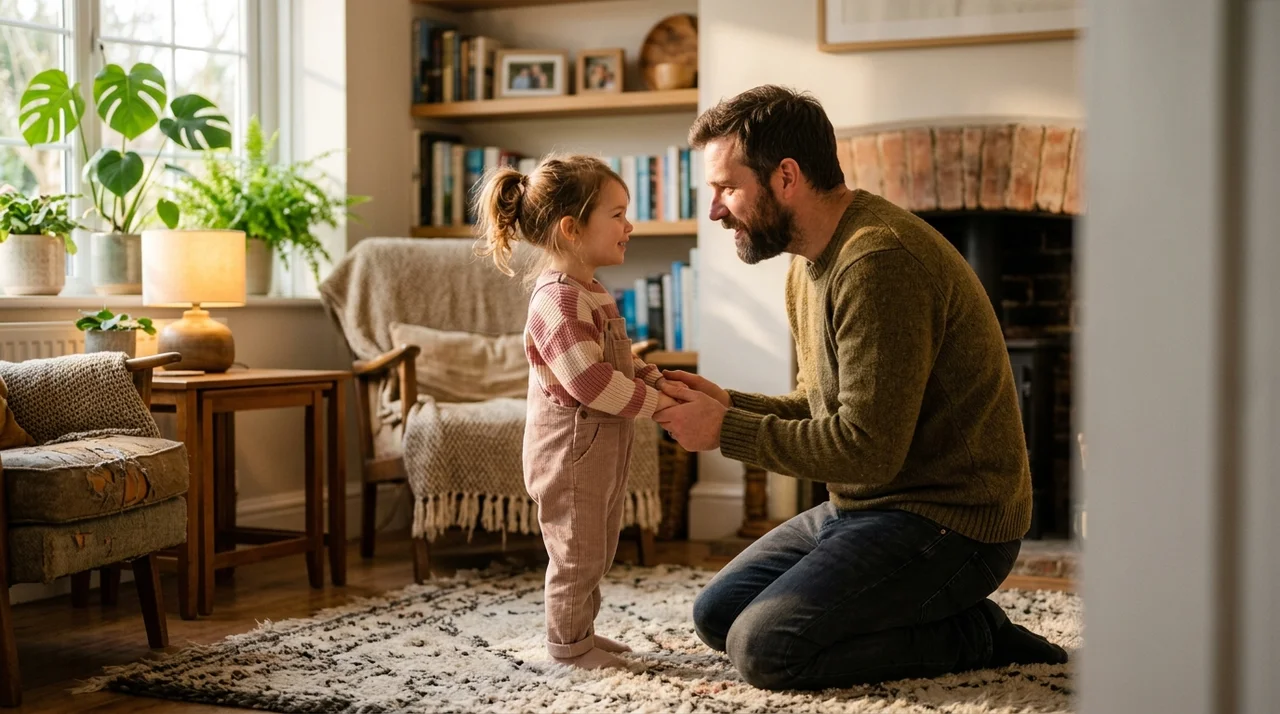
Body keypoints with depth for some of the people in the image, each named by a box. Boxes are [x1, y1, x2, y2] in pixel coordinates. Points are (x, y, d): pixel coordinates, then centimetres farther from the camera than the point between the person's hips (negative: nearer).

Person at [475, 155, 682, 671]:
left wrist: (659, 383, 5)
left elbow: (620, 358, 21)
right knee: (577, 551, 2)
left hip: (602, 449, 10)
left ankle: (581, 631, 32)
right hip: (570, 449, -10)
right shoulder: (558, 300, -22)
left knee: (596, 551, 20)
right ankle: (568, 642, 15)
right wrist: (652, 401, -21)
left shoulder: (590, 293, 13)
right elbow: (588, 380, -29)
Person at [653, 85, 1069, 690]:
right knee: (716, 615, 10)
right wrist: (728, 403, 0)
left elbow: (868, 450, -26)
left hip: (948, 521, -10)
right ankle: (953, 627, 7)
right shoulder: (809, 262, 10)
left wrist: (726, 430, -18)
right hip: (862, 504, 10)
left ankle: (972, 635, -3)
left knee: (762, 648, -21)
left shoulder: (878, 261, -23)